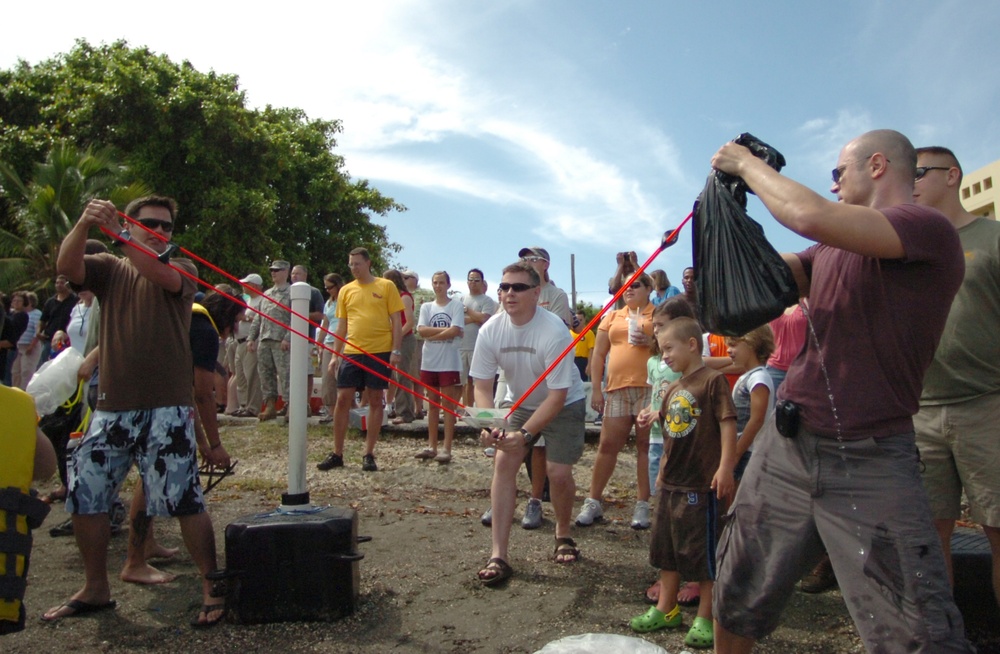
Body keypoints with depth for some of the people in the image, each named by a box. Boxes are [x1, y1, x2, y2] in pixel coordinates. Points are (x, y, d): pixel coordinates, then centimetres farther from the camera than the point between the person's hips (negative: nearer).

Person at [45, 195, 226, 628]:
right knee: (84, 495, 9)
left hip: (167, 408, -4)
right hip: (112, 406, 4)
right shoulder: (109, 269, 13)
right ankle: (95, 589, 30)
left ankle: (212, 589, 8)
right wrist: (84, 224, -25)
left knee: (182, 499, -6)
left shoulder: (181, 269, 5)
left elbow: (161, 276, -19)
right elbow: (66, 266, -8)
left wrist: (117, 232, -29)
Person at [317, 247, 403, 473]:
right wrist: (335, 355, 10)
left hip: (379, 352, -3)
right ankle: (337, 454, 13)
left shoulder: (386, 286, 1)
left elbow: (396, 321, 0)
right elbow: (341, 326, 15)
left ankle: (369, 454, 13)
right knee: (342, 400, 2)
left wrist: (396, 351, -9)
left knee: (375, 401, 3)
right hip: (351, 352, 3)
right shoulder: (346, 291, 11)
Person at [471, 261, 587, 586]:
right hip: (522, 403, 4)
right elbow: (482, 385, -10)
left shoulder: (554, 331, -31)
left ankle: (563, 535, 21)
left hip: (565, 405, -3)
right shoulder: (491, 330, -17)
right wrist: (488, 424, -28)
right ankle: (499, 555, -8)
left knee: (558, 472, -12)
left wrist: (525, 433, -35)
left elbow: (558, 395, -28)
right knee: (503, 462, -12)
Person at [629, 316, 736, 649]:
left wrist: (725, 467, -22)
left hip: (701, 483, -9)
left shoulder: (713, 379, -13)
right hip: (671, 481, 9)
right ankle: (666, 609, 32)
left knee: (702, 550, 3)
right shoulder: (674, 388, 12)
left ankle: (705, 617, 18)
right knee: (666, 546, 17)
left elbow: (728, 424, -18)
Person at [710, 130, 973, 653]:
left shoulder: (929, 230, -11)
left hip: (869, 463, -7)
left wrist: (746, 164, -10)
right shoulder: (832, 248, 14)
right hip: (785, 446, 7)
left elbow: (809, 217, -24)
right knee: (738, 599, 16)